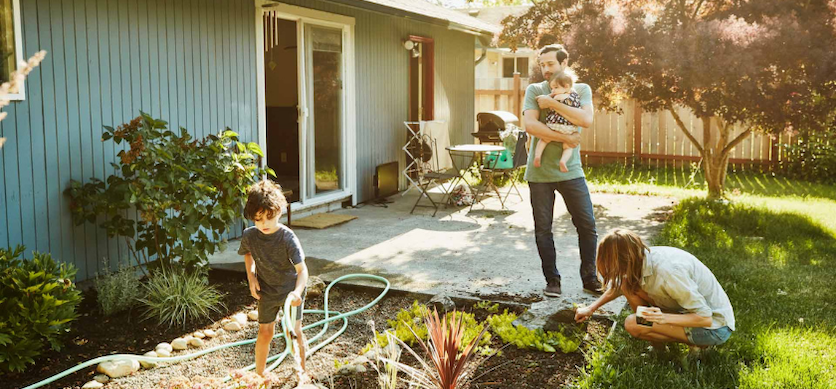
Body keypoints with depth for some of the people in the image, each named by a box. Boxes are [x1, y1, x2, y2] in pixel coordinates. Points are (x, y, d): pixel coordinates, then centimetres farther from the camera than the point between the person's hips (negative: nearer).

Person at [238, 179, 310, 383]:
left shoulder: (287, 237, -27)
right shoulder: (249, 236, -15)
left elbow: (302, 269, -31)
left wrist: (297, 292, -47)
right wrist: (251, 276, -2)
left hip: (291, 289, -2)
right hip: (266, 291, 3)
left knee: (293, 331, -1)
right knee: (265, 333, 6)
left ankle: (301, 371, 21)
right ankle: (259, 373, 25)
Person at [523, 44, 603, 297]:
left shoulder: (581, 90, 6)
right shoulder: (534, 90, 2)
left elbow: (586, 119, -14)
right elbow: (530, 125, -13)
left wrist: (552, 103, -15)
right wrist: (565, 139, -15)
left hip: (570, 170, 1)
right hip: (539, 171, 0)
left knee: (587, 226, 2)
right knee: (543, 229, 5)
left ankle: (590, 278, 18)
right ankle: (552, 280, 18)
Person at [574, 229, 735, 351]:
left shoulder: (667, 271, -33)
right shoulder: (642, 258, -6)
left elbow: (705, 318, -28)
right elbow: (618, 287, 17)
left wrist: (664, 318, -40)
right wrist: (591, 309, 18)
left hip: (715, 327, -8)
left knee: (632, 324, -20)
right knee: (629, 285, -3)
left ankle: (695, 344, -2)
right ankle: (658, 349, 6)